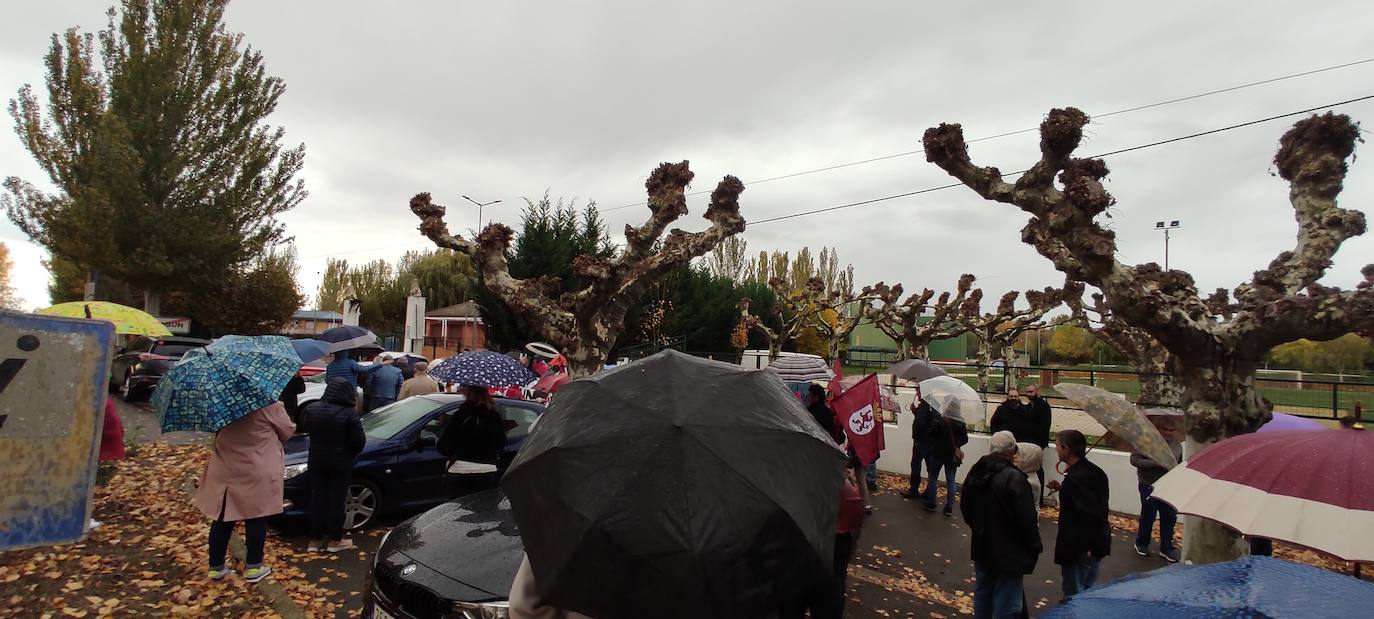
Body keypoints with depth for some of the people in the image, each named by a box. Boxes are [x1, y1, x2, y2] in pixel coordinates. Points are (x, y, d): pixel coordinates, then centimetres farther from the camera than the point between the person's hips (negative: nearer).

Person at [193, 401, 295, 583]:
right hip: (258, 473, -5)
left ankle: (216, 566, 23)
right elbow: (287, 430, -2)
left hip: (224, 471, 5)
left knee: (222, 518, 14)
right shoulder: (269, 404, -15)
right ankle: (253, 567, 13)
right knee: (256, 518, 6)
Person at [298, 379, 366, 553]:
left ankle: (315, 539, 19)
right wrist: (354, 452, 5)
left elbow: (303, 427, 15)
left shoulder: (311, 409, -4)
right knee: (337, 500, 5)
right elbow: (359, 441, -15)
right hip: (341, 464, -4)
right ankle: (335, 539, 13)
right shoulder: (349, 413, -19)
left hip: (316, 462, 4)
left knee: (318, 498, 13)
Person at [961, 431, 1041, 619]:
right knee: (1007, 603, 2)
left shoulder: (974, 473, 3)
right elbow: (1027, 518, -20)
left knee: (982, 592, 21)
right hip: (1009, 551, -7)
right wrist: (1035, 547, -6)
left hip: (981, 547, 7)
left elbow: (965, 508, 14)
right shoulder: (1014, 478, -22)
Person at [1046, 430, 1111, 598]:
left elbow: (1091, 513, -29)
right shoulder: (1095, 471, 3)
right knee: (1090, 591, 22)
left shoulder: (1075, 478, -25)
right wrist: (1062, 489, 8)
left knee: (1074, 596, 5)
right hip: (1098, 543, 9)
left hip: (1080, 548, -9)